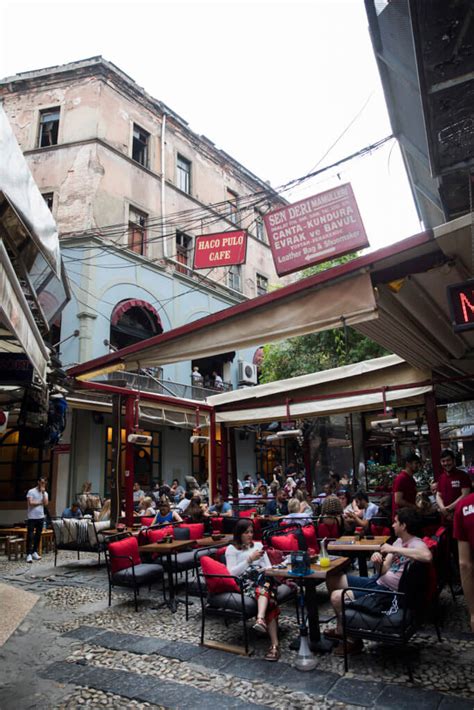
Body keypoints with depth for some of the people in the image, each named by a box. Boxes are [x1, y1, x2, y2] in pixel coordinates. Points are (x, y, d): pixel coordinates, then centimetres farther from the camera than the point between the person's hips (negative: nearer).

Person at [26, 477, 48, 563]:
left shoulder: (45, 493, 11)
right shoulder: (31, 491, -4)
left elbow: (46, 503, -4)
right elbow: (31, 503, -14)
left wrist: (43, 493, -7)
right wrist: (40, 502, -4)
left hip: (41, 517, 5)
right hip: (32, 517, -5)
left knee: (38, 535, 8)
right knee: (30, 536, -6)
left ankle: (34, 552, 17)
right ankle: (29, 554, -5)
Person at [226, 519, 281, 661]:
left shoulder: (258, 545, 26)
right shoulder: (231, 549, 13)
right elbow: (232, 572, -1)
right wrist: (250, 559, -11)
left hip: (265, 578, 3)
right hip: (244, 582, -3)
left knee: (265, 576, -38)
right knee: (268, 598, -37)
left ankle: (260, 619, -57)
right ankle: (275, 644, -43)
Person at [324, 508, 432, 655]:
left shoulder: (416, 544, -18)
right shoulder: (399, 541, 8)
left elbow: (427, 556, -45)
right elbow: (384, 570, 8)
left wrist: (394, 549, -35)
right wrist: (377, 561, -17)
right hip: (378, 581, 9)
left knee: (337, 597, -16)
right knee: (333, 579, 8)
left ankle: (353, 640, 7)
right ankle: (341, 629, 24)